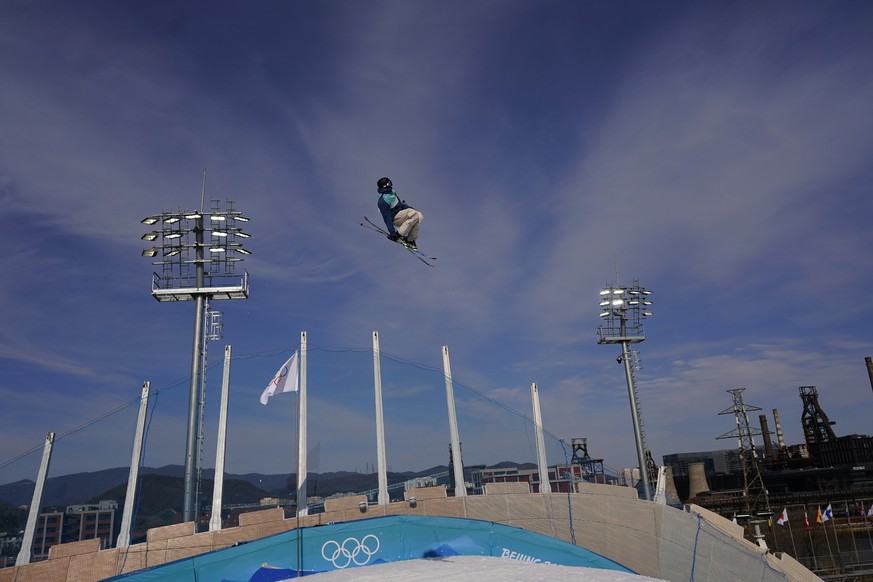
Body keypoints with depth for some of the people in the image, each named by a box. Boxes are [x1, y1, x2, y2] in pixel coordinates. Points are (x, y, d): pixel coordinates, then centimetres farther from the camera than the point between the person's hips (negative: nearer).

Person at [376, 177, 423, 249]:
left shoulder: (391, 192, 5)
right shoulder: (383, 201, -23)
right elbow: (387, 218, -23)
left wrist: (410, 208, 27)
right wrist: (392, 233, -23)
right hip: (395, 217, -10)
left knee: (420, 216, -4)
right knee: (415, 215, -26)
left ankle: (410, 239, -2)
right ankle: (399, 234, -18)